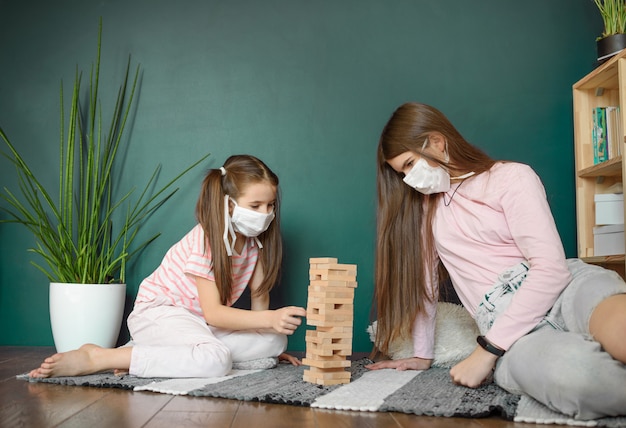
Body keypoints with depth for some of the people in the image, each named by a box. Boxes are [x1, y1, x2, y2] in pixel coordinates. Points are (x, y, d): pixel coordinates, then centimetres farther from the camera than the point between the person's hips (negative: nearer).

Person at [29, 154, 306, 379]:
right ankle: (94, 357, -25)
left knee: (276, 341, -12)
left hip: (200, 322, 8)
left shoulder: (255, 239, 0)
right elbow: (213, 313, -25)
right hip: (158, 312, -8)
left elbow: (259, 296, 3)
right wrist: (270, 319, -34)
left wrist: (265, 343, -4)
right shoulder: (205, 239, -21)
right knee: (216, 360, -36)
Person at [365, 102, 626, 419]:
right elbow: (423, 283, 21)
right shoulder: (426, 206, 19)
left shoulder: (511, 177, 2)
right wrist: (422, 355, 18)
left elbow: (552, 268, -9)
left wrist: (486, 350, -13)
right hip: (512, 335, 3)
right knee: (575, 375, -36)